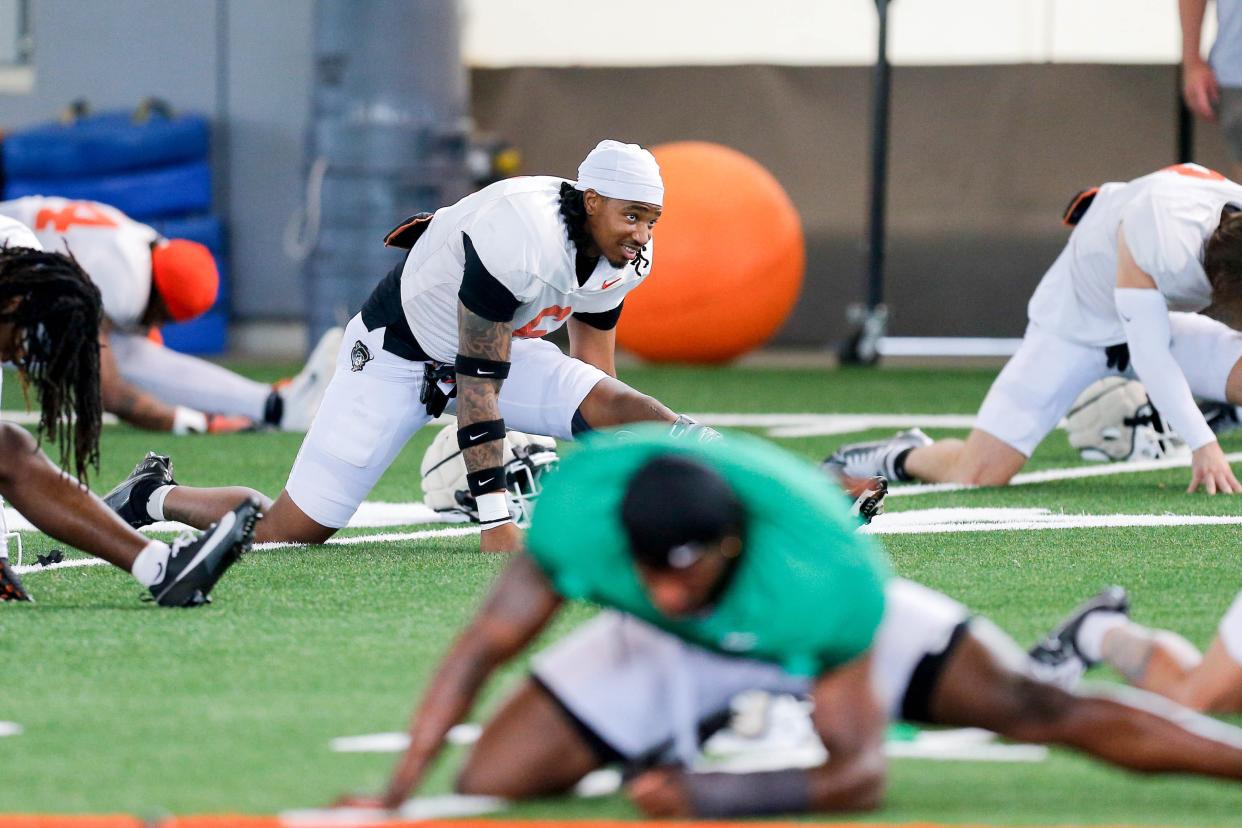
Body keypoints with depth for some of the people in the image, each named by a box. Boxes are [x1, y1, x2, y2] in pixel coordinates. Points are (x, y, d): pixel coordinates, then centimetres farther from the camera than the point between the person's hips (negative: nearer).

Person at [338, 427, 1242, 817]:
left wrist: (709, 798, -47)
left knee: (1037, 709, -17)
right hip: (664, 657, 3)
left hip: (809, 638, -3)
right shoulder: (581, 503, -37)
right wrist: (398, 792, -34)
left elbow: (860, 774, -35)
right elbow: (483, 647, -26)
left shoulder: (828, 576, -42)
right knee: (487, 782, -10)